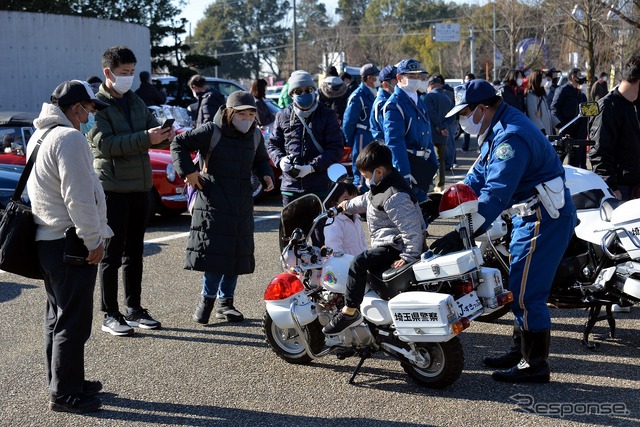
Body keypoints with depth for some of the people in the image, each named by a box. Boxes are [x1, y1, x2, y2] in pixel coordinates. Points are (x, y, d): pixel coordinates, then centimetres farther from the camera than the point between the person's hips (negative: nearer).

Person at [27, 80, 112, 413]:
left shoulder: (39, 136, 14)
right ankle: (65, 394, 4)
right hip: (70, 243, -10)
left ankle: (61, 382, 29)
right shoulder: (70, 138, -18)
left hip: (46, 239, 11)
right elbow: (78, 196, -22)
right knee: (73, 321, -3)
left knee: (58, 315, 18)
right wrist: (94, 239, -15)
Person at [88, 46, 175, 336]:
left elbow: (153, 131, 15)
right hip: (113, 189, -7)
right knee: (112, 255, -1)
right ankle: (110, 315, 6)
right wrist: (145, 138, -27)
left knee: (134, 253, 13)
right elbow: (104, 144, -20)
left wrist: (164, 135, -10)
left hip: (140, 187, 7)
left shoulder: (136, 102, 14)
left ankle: (134, 310, 23)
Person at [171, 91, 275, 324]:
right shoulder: (212, 131, -9)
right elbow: (178, 143, -4)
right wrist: (188, 171, -12)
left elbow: (261, 160, 27)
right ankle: (207, 298, 7)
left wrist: (266, 175, 7)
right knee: (215, 251, -10)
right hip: (213, 203, -6)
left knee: (237, 253, 6)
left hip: (242, 206, 6)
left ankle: (225, 302, 18)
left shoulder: (254, 136, 10)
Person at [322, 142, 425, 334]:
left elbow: (411, 229, -28)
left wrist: (408, 257, -27)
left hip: (395, 246, -12)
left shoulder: (394, 197, -26)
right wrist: (348, 206, 35)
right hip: (389, 243, 12)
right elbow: (368, 200, 30)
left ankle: (349, 312, -21)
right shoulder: (383, 184, 7)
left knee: (358, 264, -27)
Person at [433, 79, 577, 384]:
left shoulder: (511, 136, -23)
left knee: (526, 293, -8)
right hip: (528, 218, 11)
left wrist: (462, 235, -34)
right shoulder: (496, 132, 11)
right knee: (520, 289, 19)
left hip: (544, 219, -11)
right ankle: (521, 350, 31)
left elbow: (496, 193, -31)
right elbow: (479, 177, 16)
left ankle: (535, 365, 1)